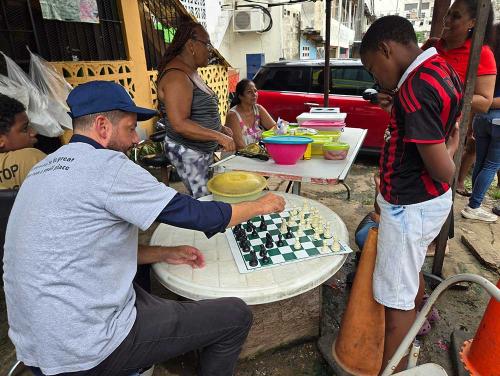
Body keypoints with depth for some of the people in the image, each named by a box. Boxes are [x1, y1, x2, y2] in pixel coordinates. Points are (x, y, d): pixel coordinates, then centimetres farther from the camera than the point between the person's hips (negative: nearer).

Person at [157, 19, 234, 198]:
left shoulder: (191, 71, 14)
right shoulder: (177, 76, -18)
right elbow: (179, 124, -27)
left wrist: (221, 128, 15)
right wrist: (219, 136, -26)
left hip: (203, 150, 10)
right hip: (187, 152, -10)